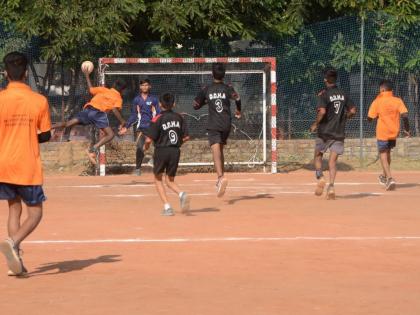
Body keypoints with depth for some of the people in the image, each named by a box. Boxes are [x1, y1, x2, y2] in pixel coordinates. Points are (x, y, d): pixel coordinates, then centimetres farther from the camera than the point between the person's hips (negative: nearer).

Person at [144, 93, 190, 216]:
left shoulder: (157, 119, -11)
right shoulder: (179, 117, 3)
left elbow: (149, 139, -14)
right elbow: (186, 137, 4)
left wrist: (146, 146, 7)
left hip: (161, 151, -4)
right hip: (175, 151, 4)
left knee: (158, 179, 15)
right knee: (170, 180, 16)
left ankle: (167, 207, 2)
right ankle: (182, 194, -16)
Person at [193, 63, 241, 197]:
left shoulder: (206, 89, 5)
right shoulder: (228, 88, 3)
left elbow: (196, 105, 11)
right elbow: (237, 98, -15)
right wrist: (238, 110, 3)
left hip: (213, 126, -2)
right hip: (226, 124, 2)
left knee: (216, 152, -16)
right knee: (220, 150, 21)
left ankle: (221, 177, -39)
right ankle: (220, 178, 22)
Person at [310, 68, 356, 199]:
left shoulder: (323, 94, -9)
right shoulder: (343, 94, 7)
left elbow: (322, 111, -21)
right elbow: (352, 110, 7)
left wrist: (315, 124, -8)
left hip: (324, 131, -3)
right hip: (339, 133, 3)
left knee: (318, 155, 15)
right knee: (333, 160, 2)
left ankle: (320, 177, -7)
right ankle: (331, 186, -13)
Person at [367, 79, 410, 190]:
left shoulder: (377, 102, -9)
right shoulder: (398, 101, -3)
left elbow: (370, 118, -5)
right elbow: (405, 115, -12)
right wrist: (407, 129, -1)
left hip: (382, 133, -4)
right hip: (394, 132, 4)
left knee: (383, 155, 0)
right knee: (387, 153, 24)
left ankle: (390, 178, -20)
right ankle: (384, 176, 39)